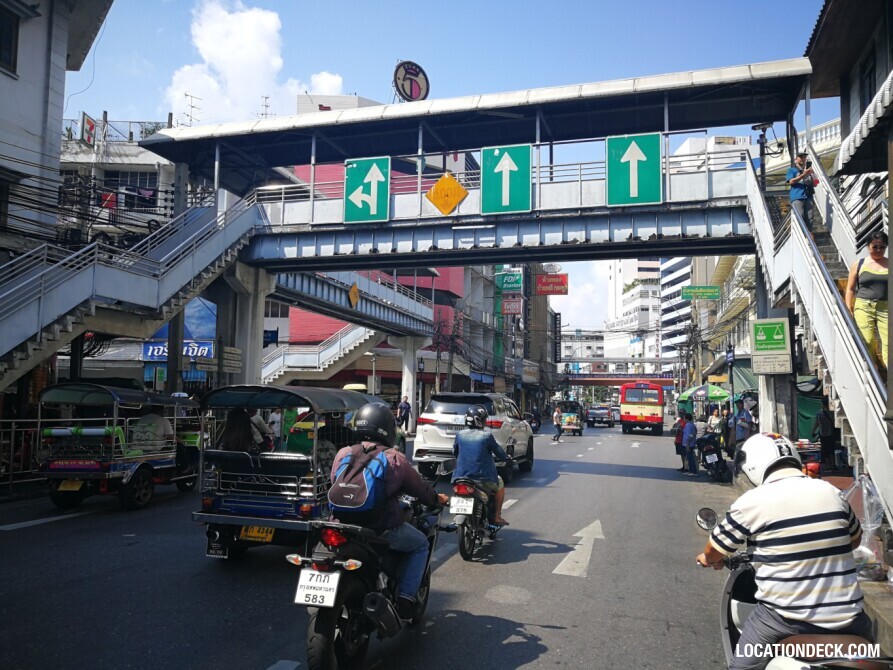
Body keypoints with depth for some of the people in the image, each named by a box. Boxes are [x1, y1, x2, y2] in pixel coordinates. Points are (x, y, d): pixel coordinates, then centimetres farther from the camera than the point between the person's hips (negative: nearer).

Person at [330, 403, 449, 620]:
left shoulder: (342, 454, 3)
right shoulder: (394, 458, -7)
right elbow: (419, 487, 4)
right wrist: (438, 498, 25)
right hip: (383, 528, -4)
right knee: (420, 545, 20)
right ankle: (406, 599, 8)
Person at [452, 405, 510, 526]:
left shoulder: (460, 435, -2)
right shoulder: (487, 436, -13)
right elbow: (500, 453, -3)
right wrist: (506, 457, 20)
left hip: (461, 478, 3)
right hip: (484, 479, -3)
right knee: (499, 483, 26)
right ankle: (497, 517, 23)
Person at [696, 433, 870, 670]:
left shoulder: (753, 501, -10)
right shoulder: (832, 492, 4)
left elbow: (714, 553, 2)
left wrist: (707, 558, 25)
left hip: (787, 619, -5)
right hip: (846, 616, 5)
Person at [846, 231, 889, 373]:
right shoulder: (858, 265, 8)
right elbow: (850, 289, 8)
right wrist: (849, 311, 1)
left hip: (886, 308, 0)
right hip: (863, 307, 0)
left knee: (887, 344, -11)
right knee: (868, 341, -8)